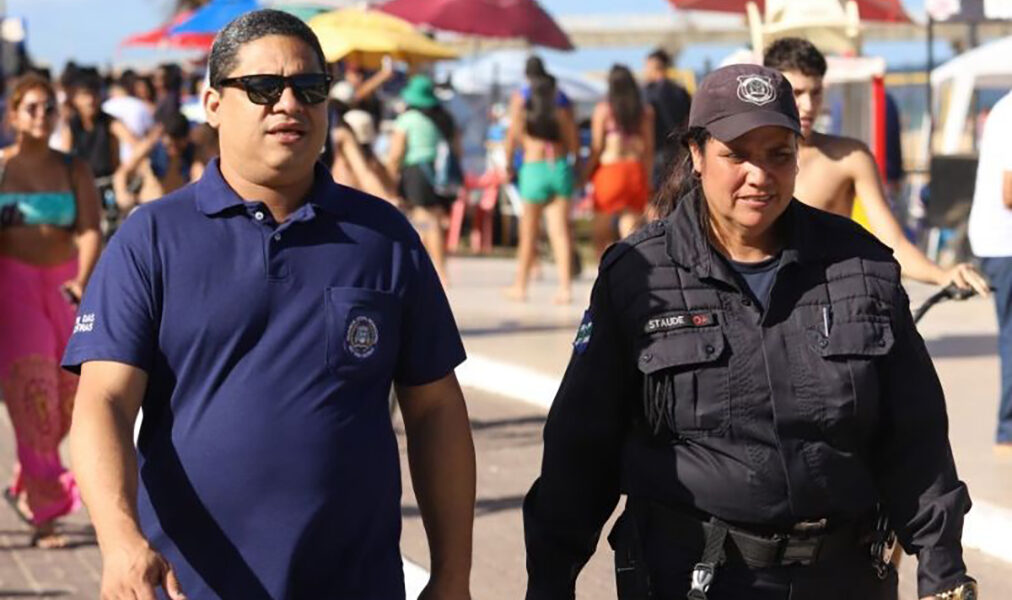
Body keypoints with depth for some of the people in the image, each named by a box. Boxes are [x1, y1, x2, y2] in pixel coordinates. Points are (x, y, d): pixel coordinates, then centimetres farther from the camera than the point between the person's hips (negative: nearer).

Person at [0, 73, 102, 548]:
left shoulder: (73, 171, 4)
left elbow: (90, 230, -8)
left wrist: (83, 281, -25)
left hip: (62, 285, 3)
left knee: (67, 397, 7)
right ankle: (45, 510, -8)